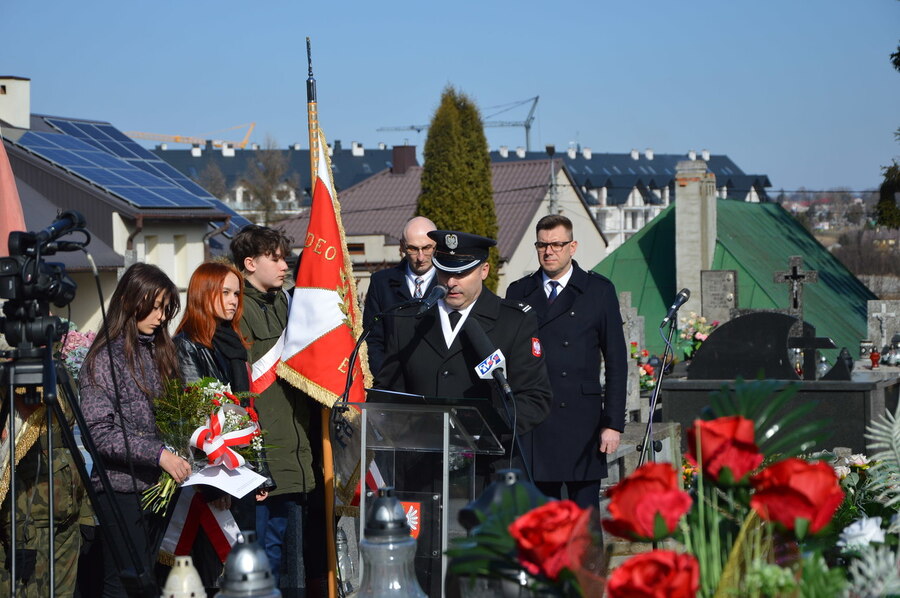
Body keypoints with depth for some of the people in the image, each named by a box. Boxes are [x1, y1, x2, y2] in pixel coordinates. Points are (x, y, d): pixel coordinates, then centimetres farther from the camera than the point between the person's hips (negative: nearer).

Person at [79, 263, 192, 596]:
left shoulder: (159, 351, 14)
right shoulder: (104, 358, -6)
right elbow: (99, 433, -14)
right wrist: (158, 453, -22)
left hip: (159, 487, 6)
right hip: (121, 489, -6)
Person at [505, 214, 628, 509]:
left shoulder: (598, 291, 5)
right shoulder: (518, 293, 11)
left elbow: (616, 361, 3)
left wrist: (613, 423, -4)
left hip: (582, 421, -2)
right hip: (532, 426, 2)